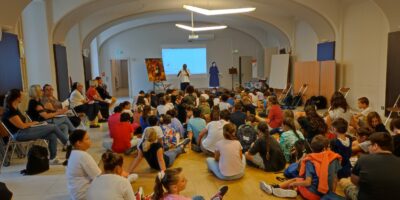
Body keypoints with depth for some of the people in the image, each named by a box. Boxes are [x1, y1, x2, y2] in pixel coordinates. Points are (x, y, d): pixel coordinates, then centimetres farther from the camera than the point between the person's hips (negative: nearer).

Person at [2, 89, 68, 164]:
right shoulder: (10, 111, -17)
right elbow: (22, 126, -16)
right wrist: (32, 123, 0)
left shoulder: (14, 109, 13)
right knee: (53, 127, -12)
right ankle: (68, 143, 6)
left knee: (52, 135, -7)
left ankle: (53, 158, 2)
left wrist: (31, 123, -1)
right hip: (20, 134, -9)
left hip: (24, 131, 9)